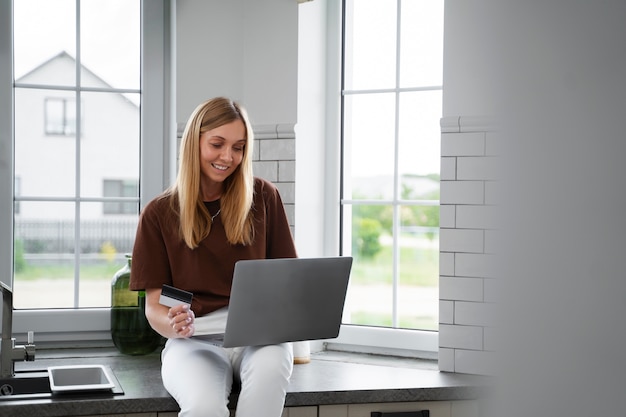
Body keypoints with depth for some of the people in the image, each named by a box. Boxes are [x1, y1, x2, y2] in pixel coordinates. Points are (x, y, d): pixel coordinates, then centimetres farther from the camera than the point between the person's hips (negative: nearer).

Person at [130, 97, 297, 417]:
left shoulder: (263, 197, 11)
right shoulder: (159, 214, 8)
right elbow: (154, 306, 7)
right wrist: (175, 325, -17)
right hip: (195, 339, -1)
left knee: (270, 368, -37)